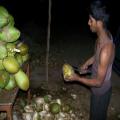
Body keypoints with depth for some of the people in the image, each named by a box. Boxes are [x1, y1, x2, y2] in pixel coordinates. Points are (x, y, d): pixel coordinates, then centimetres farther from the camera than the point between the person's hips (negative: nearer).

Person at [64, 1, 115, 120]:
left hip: (100, 90, -8)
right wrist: (87, 63, 8)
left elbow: (98, 82, -28)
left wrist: (77, 78, -20)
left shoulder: (106, 49, -40)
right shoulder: (104, 34, -12)